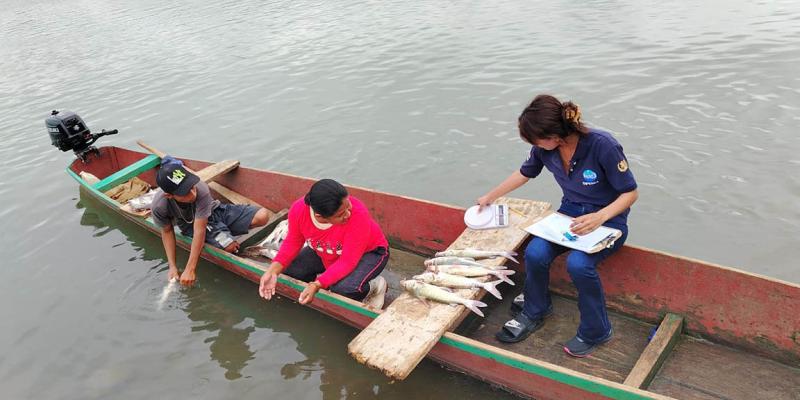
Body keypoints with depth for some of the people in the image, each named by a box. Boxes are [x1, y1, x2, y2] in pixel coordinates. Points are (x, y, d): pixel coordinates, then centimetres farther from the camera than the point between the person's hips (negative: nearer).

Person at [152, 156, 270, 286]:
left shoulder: (201, 189, -36)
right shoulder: (159, 205, -31)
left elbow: (200, 230, -33)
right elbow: (167, 231, -10)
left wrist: (190, 270, -32)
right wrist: (172, 267, -15)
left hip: (214, 211, 1)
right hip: (190, 225, -1)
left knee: (262, 216, -17)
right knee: (230, 246, -30)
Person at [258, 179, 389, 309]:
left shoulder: (357, 214, -40)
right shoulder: (298, 210, -28)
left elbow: (348, 261, -33)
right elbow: (293, 242, -8)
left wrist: (317, 285, -42)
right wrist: (273, 271, -22)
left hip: (368, 252, -5)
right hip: (326, 254, 5)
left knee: (344, 288, -32)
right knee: (287, 271, -9)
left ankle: (375, 285, 1)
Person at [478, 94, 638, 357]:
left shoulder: (602, 145, -27)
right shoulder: (545, 148, -11)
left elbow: (630, 193, -17)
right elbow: (524, 174, 12)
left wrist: (599, 218, -33)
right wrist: (490, 197, 17)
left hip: (608, 219, -4)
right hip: (570, 214, 5)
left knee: (578, 263, -33)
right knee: (535, 253, -23)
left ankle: (595, 332, -5)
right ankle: (535, 311, 8)